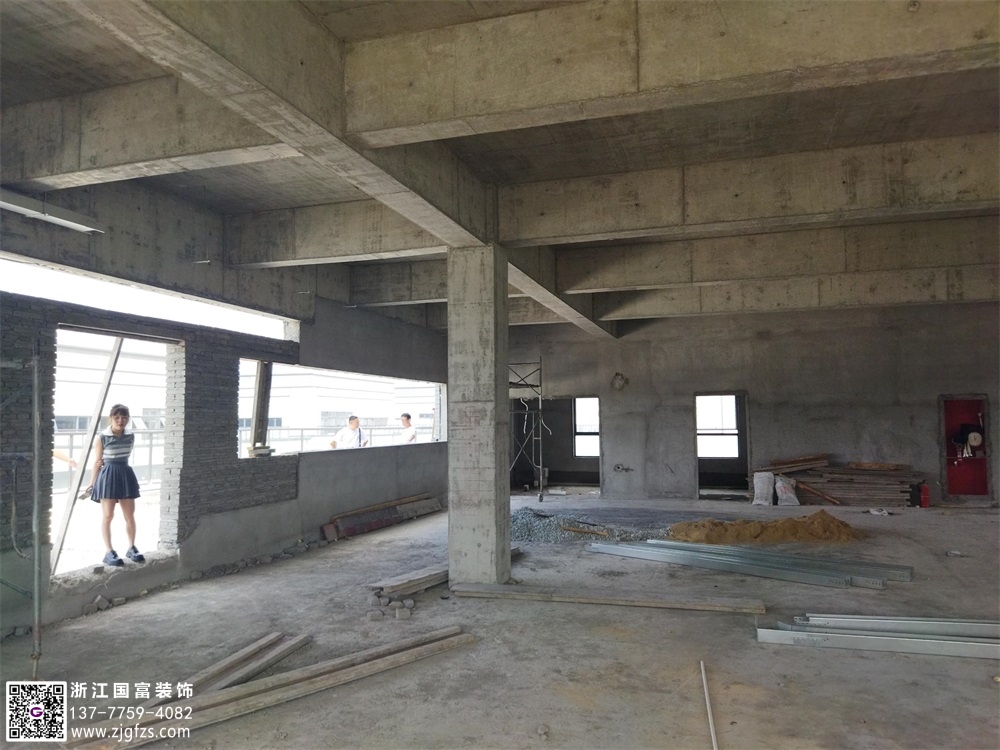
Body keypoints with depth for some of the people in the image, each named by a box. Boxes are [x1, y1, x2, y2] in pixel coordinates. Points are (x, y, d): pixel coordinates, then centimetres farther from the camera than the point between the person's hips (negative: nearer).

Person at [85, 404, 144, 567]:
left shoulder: (131, 436, 1)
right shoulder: (101, 438, -9)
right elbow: (97, 462, -1)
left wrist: (106, 462, 7)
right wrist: (92, 482, 3)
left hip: (126, 474, 4)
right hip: (108, 476, -4)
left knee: (130, 515, 8)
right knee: (107, 516, 1)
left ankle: (132, 548, 21)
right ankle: (110, 552, 8)